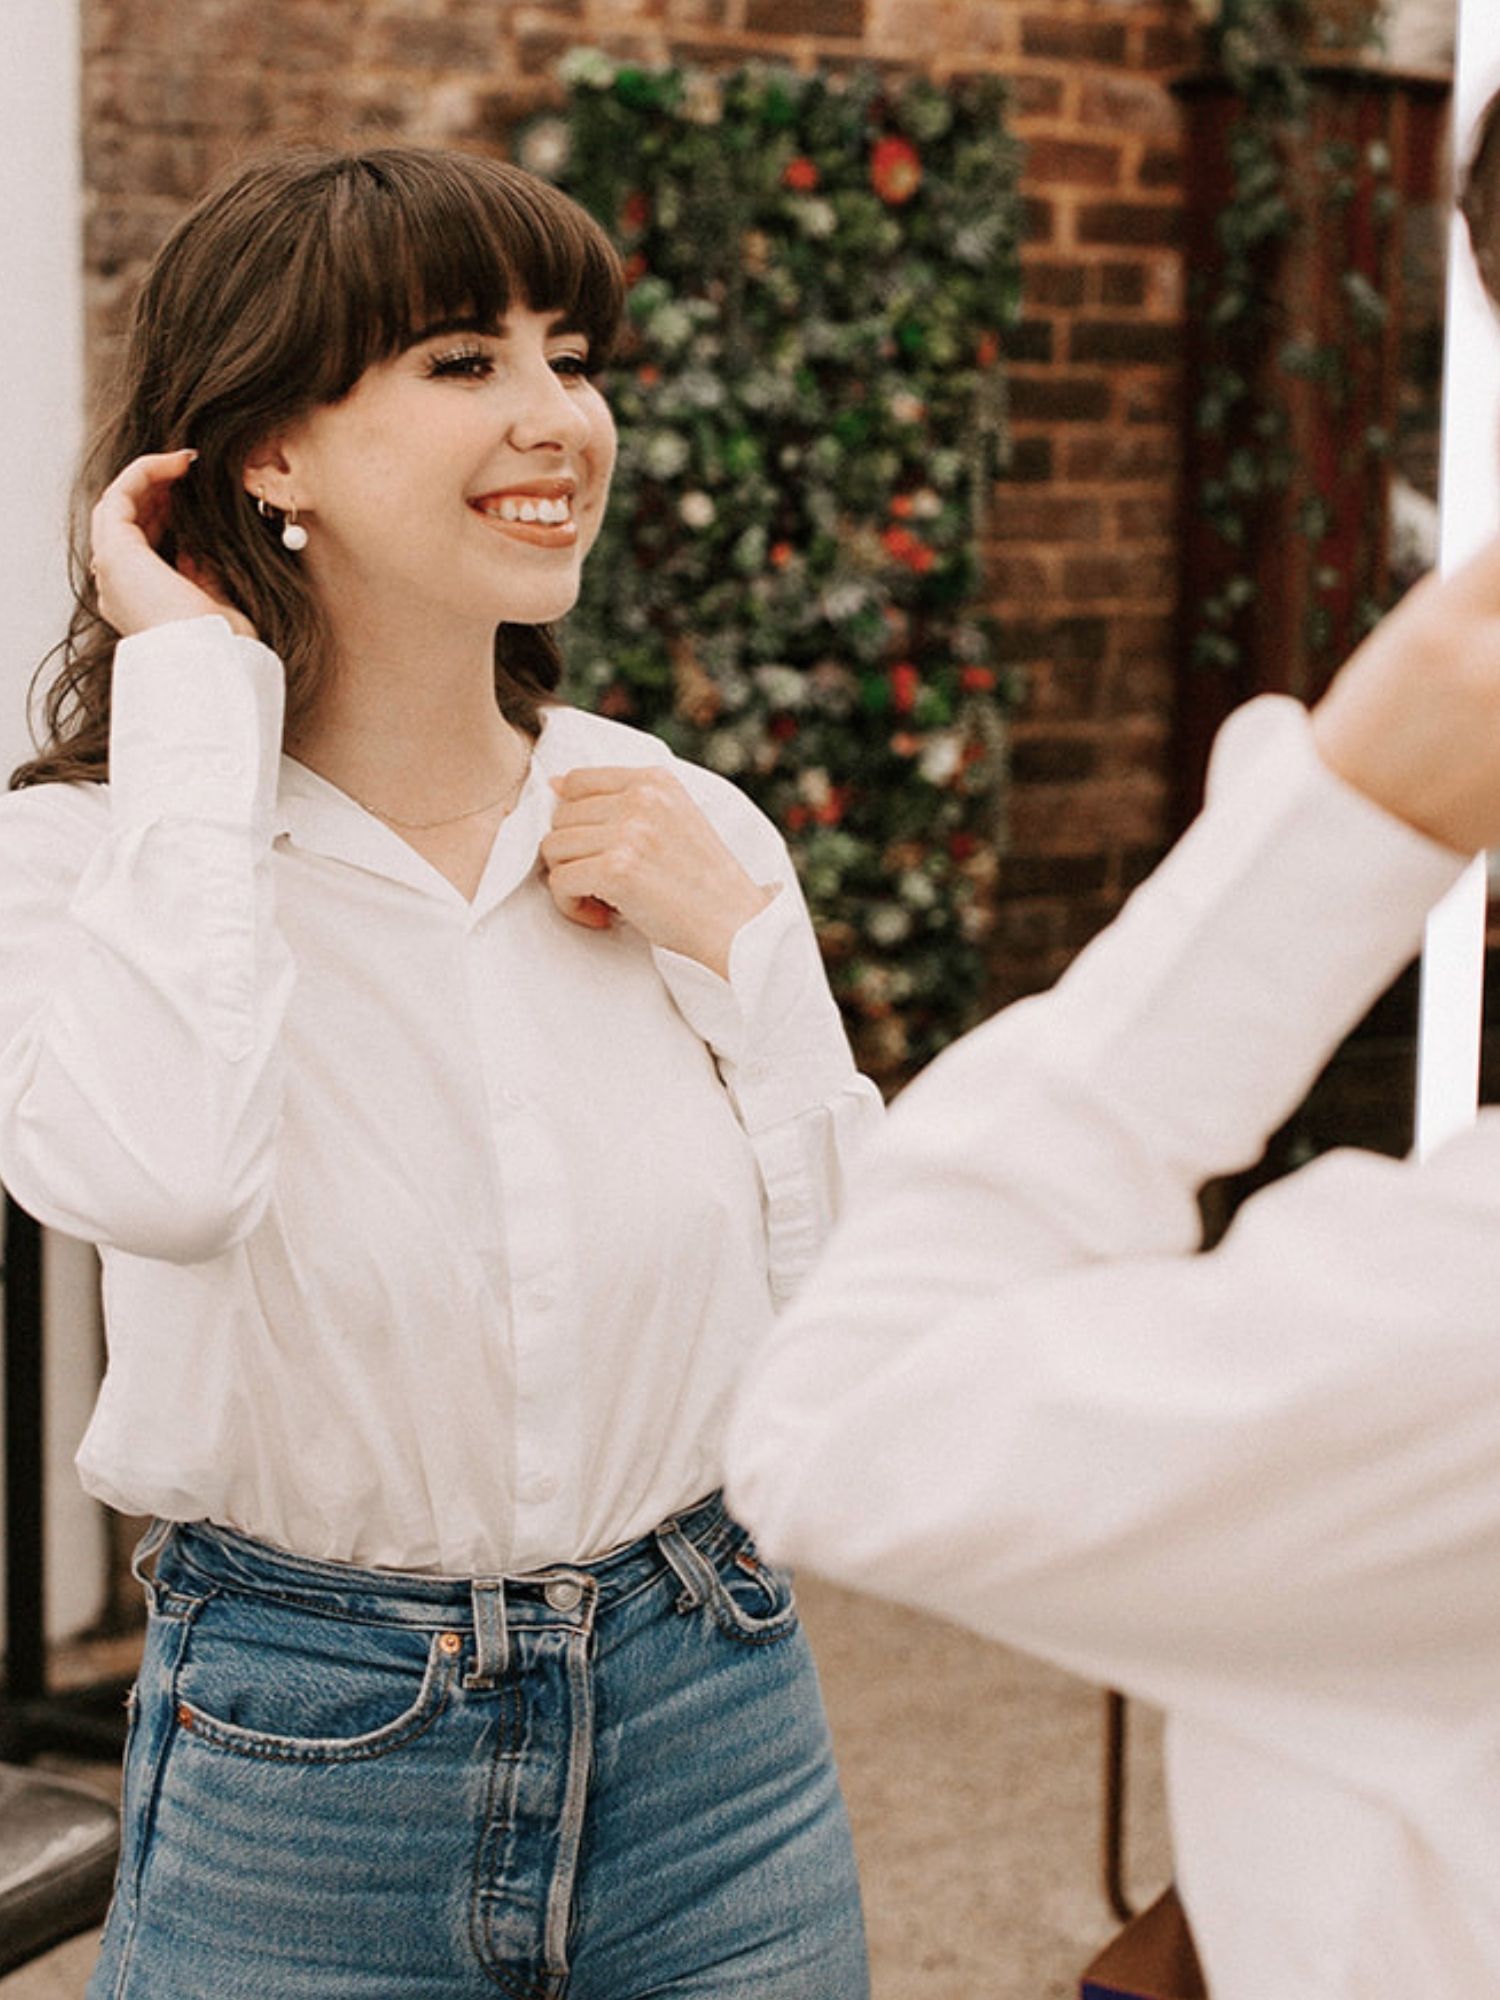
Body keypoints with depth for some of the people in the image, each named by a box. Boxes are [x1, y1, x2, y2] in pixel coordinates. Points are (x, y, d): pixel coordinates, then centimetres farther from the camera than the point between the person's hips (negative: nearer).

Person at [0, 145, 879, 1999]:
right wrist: (199, 687, -21)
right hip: (298, 1759, -3)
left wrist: (742, 948, -10)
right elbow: (152, 1178, -32)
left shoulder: (689, 833, 0)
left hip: (708, 1727, 3)